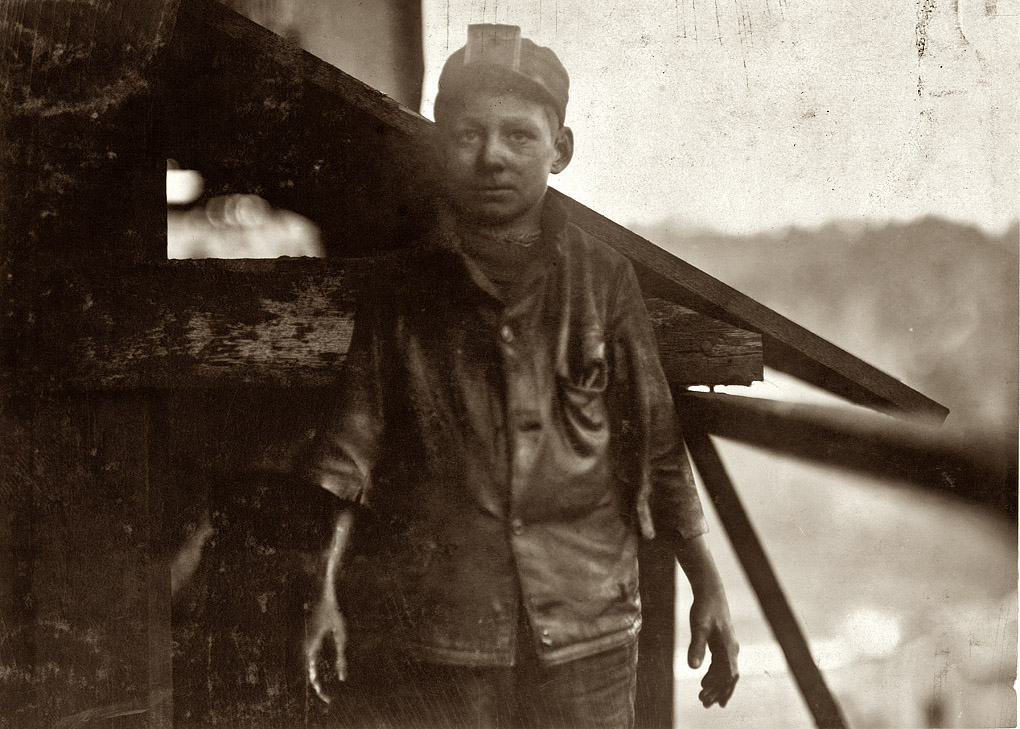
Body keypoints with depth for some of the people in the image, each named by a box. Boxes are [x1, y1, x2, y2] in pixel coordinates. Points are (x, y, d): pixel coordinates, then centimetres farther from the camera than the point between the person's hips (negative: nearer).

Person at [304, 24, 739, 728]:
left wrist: (708, 586, 7)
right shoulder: (401, 291, 2)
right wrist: (324, 588, -8)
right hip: (420, 642, 0)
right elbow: (348, 458, 2)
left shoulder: (603, 279, 3)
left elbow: (658, 446, 7)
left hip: (583, 637, 1)